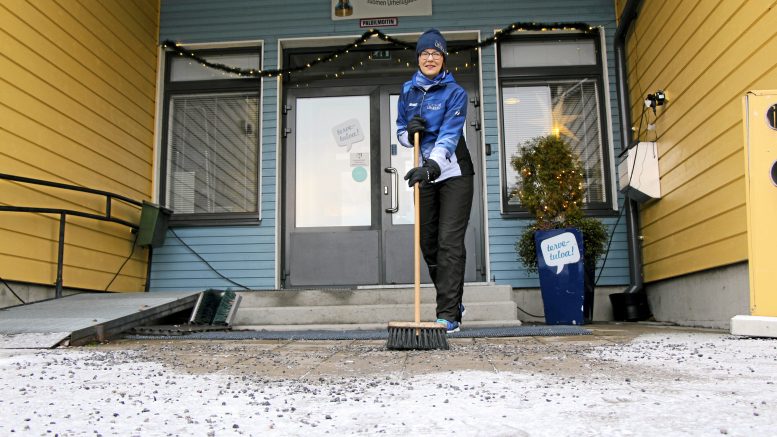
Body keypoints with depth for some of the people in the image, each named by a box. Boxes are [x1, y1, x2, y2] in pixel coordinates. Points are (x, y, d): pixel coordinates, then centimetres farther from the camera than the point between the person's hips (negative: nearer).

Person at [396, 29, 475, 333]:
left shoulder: (455, 92, -10)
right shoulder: (408, 91, 7)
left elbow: (450, 134, -25)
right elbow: (402, 133, 14)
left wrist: (433, 165, -41)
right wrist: (409, 131, -11)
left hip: (454, 173, -5)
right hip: (425, 174, 6)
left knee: (449, 242, -12)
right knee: (428, 243, 9)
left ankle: (448, 315, -11)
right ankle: (453, 302, 27)